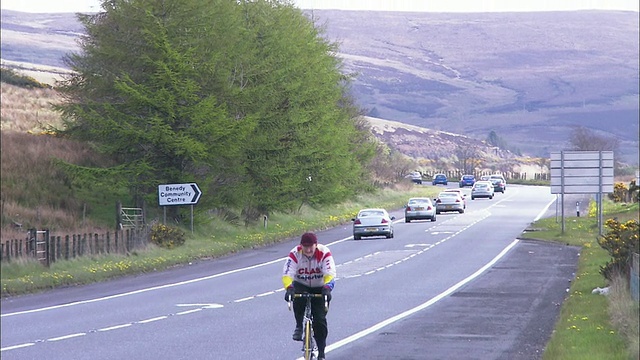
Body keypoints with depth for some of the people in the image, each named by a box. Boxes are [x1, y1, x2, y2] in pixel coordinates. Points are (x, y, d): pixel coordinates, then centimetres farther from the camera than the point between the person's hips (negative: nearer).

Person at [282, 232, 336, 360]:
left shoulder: (324, 253, -23)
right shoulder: (295, 254, -21)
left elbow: (330, 273, -33)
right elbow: (287, 274, -30)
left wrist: (327, 288, -51)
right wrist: (289, 288, -49)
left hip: (319, 288, 0)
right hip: (301, 285, 0)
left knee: (320, 320, -9)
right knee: (298, 299, -35)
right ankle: (299, 326, -12)